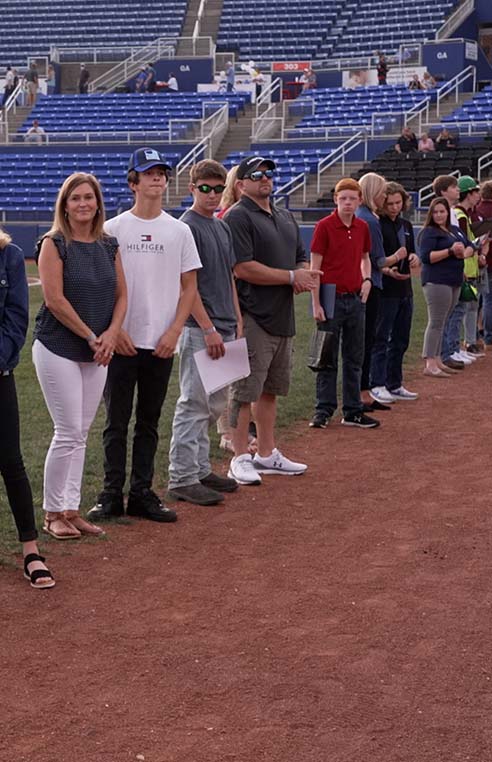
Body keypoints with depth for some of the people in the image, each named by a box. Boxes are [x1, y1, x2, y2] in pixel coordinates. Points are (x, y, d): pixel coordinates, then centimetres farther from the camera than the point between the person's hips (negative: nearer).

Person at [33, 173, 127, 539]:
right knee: (68, 433, -7)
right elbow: (55, 299, -14)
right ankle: (53, 513, 6)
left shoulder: (109, 245, 10)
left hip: (96, 353, 6)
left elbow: (121, 294, 11)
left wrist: (111, 334, -6)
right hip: (58, 348, -6)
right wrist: (92, 337, -13)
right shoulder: (54, 244, -7)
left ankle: (72, 509, 15)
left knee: (81, 434, 8)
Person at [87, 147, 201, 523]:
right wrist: (114, 330, -9)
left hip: (162, 344, 2)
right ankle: (112, 494, 9)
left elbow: (189, 286, 7)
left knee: (149, 422, 9)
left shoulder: (179, 231, 6)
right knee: (116, 421, 2)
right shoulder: (113, 229, 1)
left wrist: (174, 331, -4)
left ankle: (142, 493, 16)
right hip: (121, 342, -2)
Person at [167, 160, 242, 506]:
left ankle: (201, 470, 22)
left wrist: (238, 322, 15)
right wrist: (208, 328, -20)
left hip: (223, 329, 9)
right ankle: (182, 479, -2)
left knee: (214, 405, 13)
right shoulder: (187, 227, -10)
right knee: (194, 405, -7)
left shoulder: (223, 227, 16)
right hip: (199, 330, -9)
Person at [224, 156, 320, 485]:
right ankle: (241, 459, 1)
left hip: (284, 318, 9)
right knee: (246, 390, -5)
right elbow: (243, 268, -19)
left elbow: (302, 258, 24)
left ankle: (267, 454, 24)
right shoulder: (237, 217, -10)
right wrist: (291, 276, -16)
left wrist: (305, 275, -1)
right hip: (254, 318, -8)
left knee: (271, 389, 15)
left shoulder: (286, 217, 17)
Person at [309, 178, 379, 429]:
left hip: (355, 299, 5)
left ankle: (353, 411, 17)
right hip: (332, 299, -5)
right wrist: (316, 304, -13)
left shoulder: (362, 227, 7)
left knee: (354, 358, 10)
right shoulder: (324, 226, -8)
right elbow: (315, 267, -9)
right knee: (328, 359, 2)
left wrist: (367, 279, 3)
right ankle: (323, 410, 10)